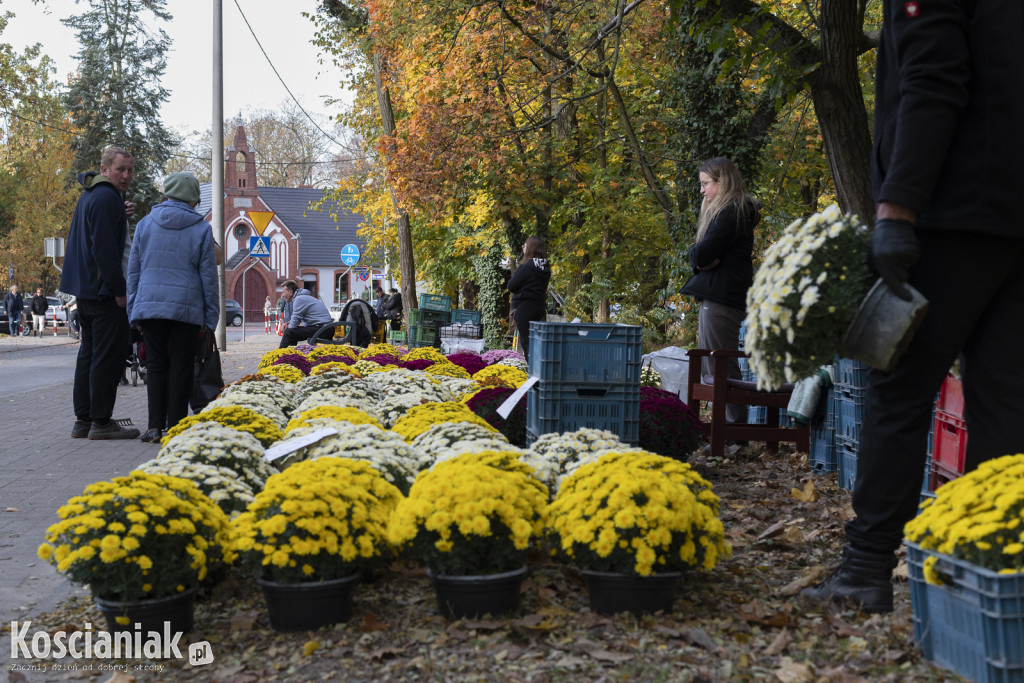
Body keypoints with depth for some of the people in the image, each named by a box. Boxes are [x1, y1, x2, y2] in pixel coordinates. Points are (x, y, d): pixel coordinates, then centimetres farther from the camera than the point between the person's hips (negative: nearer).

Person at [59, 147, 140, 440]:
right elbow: (104, 248, -21)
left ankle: (83, 419, 18)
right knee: (109, 353, -6)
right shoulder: (106, 197, -15)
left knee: (90, 351, 14)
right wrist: (120, 290, -19)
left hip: (85, 288, 11)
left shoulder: (89, 195, 17)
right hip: (103, 290, -11)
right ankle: (101, 421, -3)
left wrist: (120, 216, 9)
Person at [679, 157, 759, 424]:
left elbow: (700, 255, -19)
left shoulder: (730, 213, -13)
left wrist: (697, 256, 1)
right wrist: (702, 258, -5)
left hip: (721, 299, -11)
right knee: (712, 368, 13)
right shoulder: (731, 211, 21)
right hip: (716, 296, 11)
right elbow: (700, 256, 16)